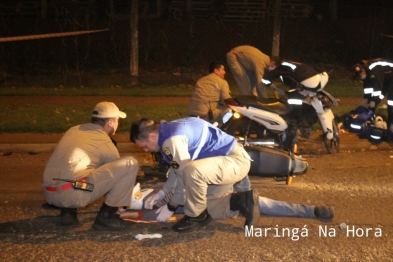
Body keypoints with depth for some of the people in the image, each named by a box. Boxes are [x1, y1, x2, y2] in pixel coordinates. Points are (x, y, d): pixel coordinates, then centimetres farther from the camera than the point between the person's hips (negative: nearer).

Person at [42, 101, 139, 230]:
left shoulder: (74, 130, 25)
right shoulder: (105, 143, 8)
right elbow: (115, 172, 23)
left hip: (49, 194, 7)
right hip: (74, 193, -7)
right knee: (130, 163, -3)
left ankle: (68, 211, 16)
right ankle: (106, 216, 2)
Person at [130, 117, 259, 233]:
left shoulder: (173, 139, -24)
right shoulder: (168, 131, 7)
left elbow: (185, 177, -20)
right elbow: (178, 169, 22)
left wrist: (170, 207, -8)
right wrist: (162, 193, 18)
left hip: (235, 160, -11)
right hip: (230, 159, 11)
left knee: (193, 171, -36)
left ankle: (196, 216, -12)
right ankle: (242, 201, 10)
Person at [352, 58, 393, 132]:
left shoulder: (374, 70, -38)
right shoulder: (365, 69, -10)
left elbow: (378, 86, -33)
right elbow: (367, 84, 0)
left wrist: (374, 100, -27)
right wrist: (366, 97, -4)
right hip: (383, 79, 9)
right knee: (372, 100, 7)